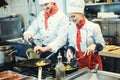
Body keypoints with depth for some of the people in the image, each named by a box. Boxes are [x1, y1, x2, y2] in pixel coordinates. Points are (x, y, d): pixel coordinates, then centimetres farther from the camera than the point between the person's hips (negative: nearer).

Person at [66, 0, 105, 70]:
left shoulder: (94, 27, -14)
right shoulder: (71, 28, -1)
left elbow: (101, 45, -8)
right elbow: (71, 44, 9)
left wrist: (94, 45, -28)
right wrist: (69, 50, -11)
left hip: (93, 61, -3)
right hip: (78, 60, 4)